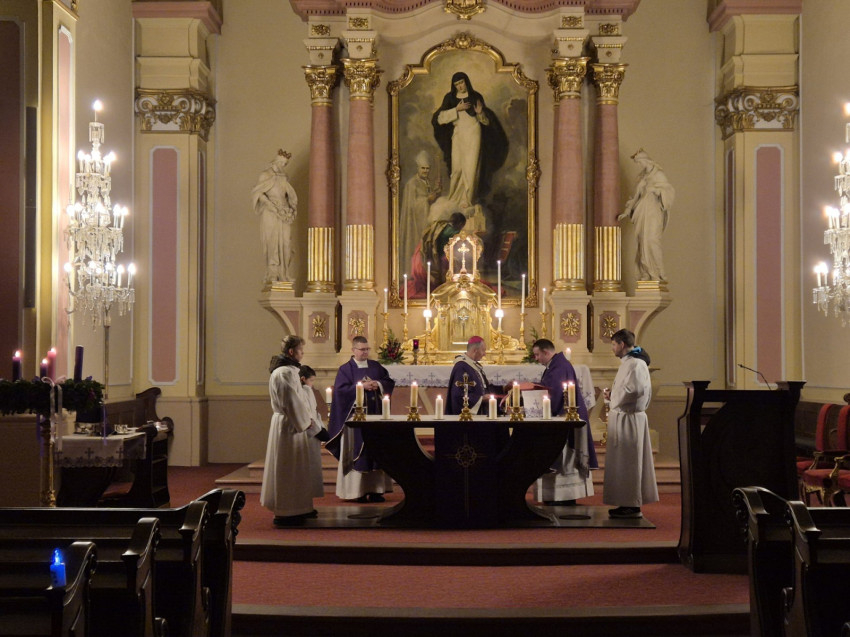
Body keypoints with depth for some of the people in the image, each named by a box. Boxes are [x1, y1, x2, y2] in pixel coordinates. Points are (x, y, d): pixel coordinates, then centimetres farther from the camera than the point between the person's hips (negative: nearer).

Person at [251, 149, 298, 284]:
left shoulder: (284, 178, 18)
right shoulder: (266, 175, 1)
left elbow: (290, 196, 24)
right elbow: (257, 192, -7)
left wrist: (290, 208, 6)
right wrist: (270, 204, -17)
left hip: (284, 213, 5)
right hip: (270, 213, -5)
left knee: (285, 242, -2)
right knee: (272, 242, -8)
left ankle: (284, 274, 0)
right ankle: (272, 274, -8)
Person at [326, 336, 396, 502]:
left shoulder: (376, 367, 12)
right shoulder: (345, 369, 0)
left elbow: (390, 383, 10)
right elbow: (341, 390, -10)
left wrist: (378, 384, -9)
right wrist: (361, 386, -17)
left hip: (375, 414, 4)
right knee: (358, 452, -3)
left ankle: (375, 489, 10)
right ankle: (358, 491, 1)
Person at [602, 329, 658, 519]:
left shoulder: (635, 364, -16)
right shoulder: (629, 362, 16)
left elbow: (635, 389, -27)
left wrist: (613, 396, -13)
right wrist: (613, 393, 8)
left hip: (629, 419, -10)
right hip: (623, 417, 10)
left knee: (628, 462, -6)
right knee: (625, 462, 12)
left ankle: (632, 506, -1)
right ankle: (630, 503, 17)